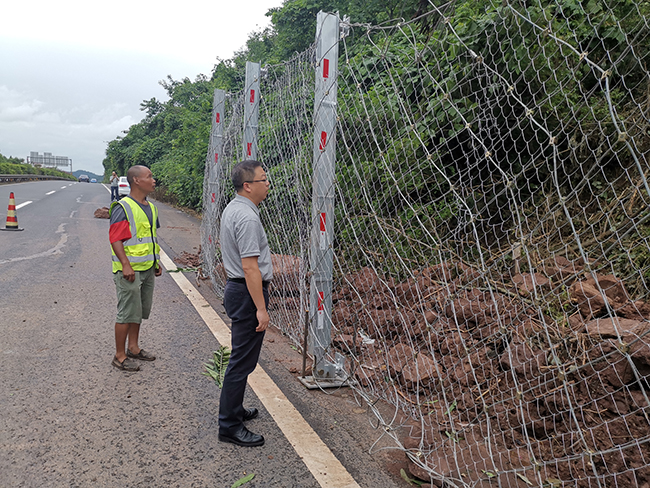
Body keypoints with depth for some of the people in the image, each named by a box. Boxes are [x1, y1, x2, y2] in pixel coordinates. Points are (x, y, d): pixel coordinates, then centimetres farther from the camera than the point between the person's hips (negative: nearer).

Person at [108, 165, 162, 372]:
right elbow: (115, 239, -19)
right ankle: (120, 356, 11)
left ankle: (133, 347, 32)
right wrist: (126, 264, -25)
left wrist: (156, 262, 20)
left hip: (147, 269, 8)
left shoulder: (151, 207, 12)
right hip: (130, 270, -8)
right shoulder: (123, 207, -14)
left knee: (140, 311, 17)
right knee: (127, 313, -1)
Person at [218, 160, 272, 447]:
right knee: (242, 361, -3)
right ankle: (230, 426, 6)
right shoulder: (247, 217, -21)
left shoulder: (231, 209, 12)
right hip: (247, 293, -11)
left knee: (241, 357, 20)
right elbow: (250, 267, -25)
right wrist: (261, 308, -23)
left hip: (235, 288, 11)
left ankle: (234, 410, 33)